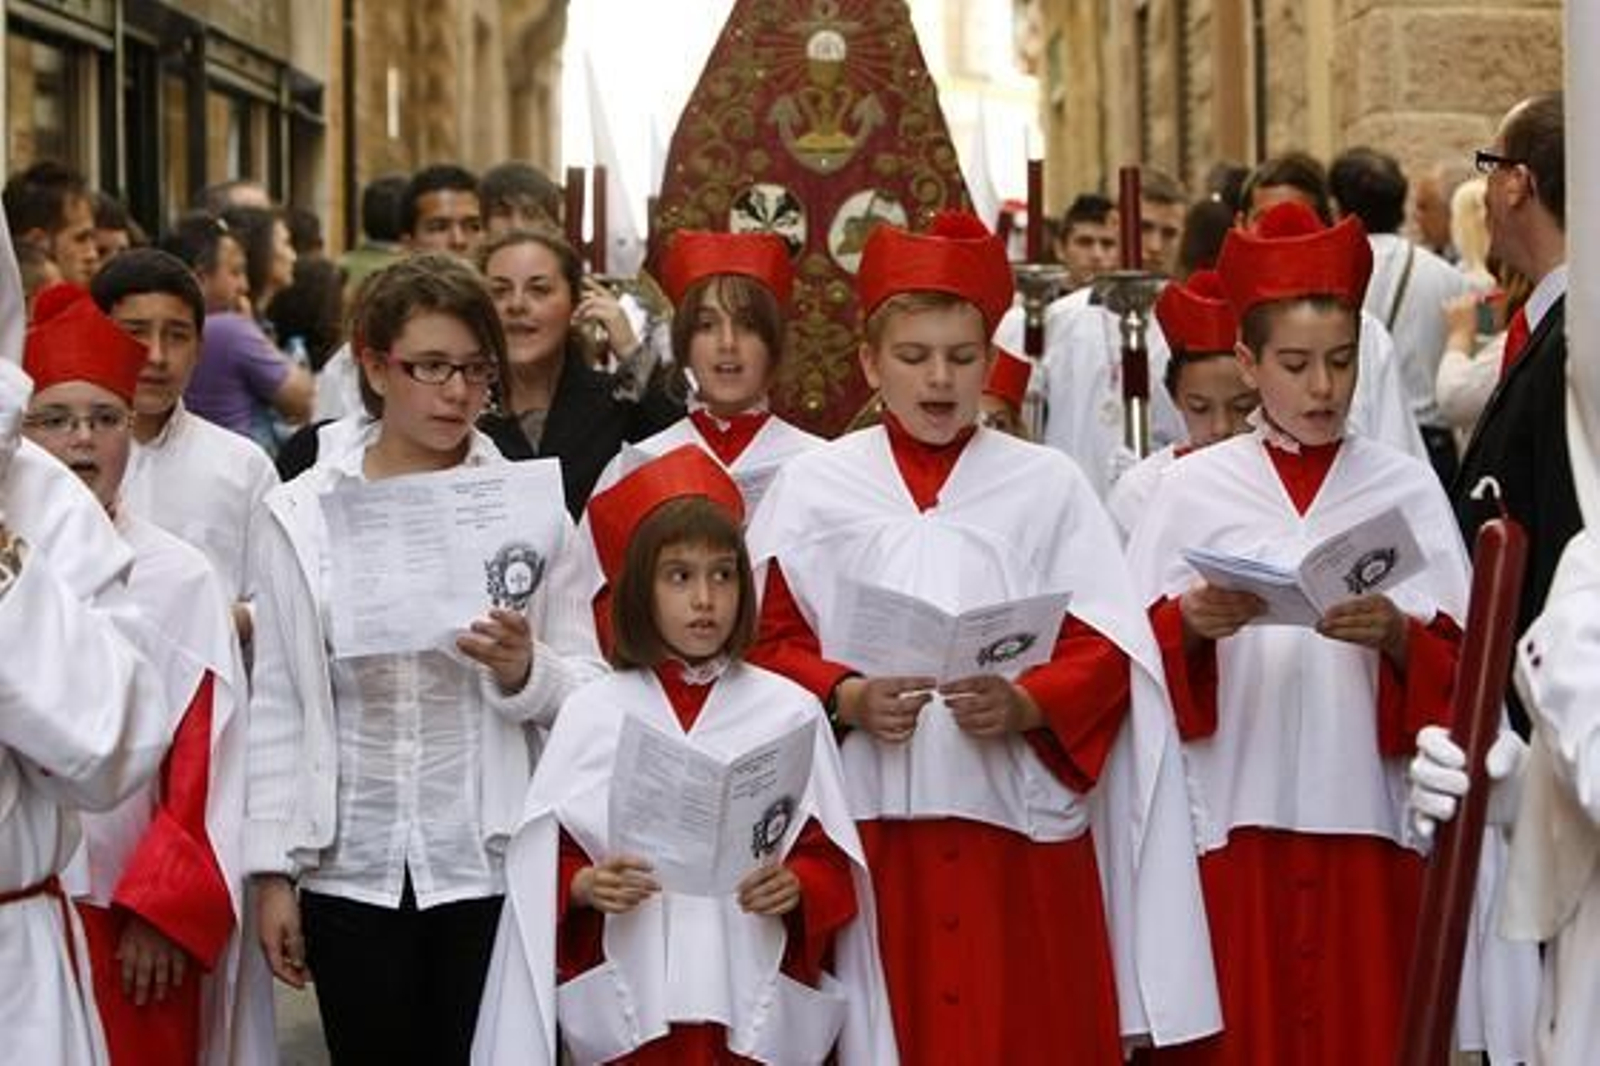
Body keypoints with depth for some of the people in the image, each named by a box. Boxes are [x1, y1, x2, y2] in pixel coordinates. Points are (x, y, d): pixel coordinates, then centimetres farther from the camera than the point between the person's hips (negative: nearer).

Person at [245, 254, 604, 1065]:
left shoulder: (533, 506, -1)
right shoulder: (298, 513, 1)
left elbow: (590, 690, 2)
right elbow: (279, 701, 4)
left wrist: (523, 672, -19)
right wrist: (272, 867, 2)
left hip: (492, 864, -1)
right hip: (349, 869, 1)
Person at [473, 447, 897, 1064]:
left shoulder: (790, 712, 3)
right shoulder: (593, 713, 4)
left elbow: (832, 859, 4)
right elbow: (544, 865, 4)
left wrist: (797, 887, -15)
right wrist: (583, 886, -14)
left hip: (758, 1007, 0)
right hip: (630, 1007, 0)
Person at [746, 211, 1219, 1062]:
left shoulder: (1048, 486, 6)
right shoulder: (813, 487, 7)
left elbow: (1107, 653, 0)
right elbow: (764, 645, 2)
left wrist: (1024, 706, -18)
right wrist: (846, 700, -15)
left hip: (1020, 827, 0)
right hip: (863, 826, 0)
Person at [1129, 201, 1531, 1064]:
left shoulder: (1407, 488, 5)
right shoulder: (1192, 490, 4)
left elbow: (1462, 674, 0)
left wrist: (1396, 636, -18)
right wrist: (1189, 624, -18)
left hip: (1371, 828, 1)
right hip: (1231, 825, 0)